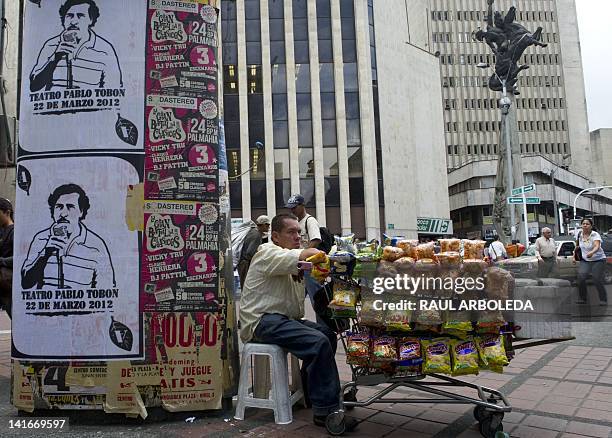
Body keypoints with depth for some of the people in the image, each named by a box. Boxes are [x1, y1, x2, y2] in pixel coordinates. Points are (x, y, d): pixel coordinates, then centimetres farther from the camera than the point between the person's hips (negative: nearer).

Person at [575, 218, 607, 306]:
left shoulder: (595, 235, -17)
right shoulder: (579, 234, -2)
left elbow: (597, 246, -36)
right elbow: (577, 244, 19)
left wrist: (592, 252, -57)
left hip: (598, 260, -4)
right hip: (585, 260, 4)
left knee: (597, 280, -9)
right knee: (581, 277, -15)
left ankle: (603, 300, 11)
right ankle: (583, 299, -2)